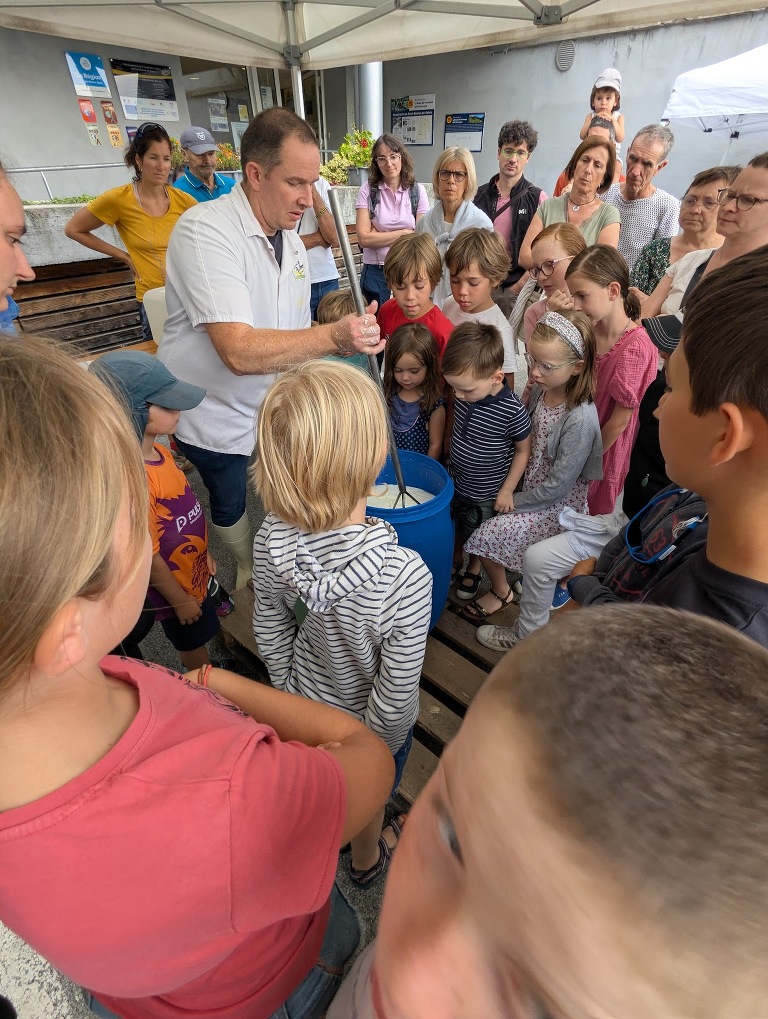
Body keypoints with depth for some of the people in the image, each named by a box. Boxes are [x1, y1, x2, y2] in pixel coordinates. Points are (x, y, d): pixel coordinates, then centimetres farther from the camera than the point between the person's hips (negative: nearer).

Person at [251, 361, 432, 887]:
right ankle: (366, 859, 64)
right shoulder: (405, 576, -42)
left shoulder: (271, 541, -28)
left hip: (306, 705, 4)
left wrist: (290, 692, 8)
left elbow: (271, 635, -10)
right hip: (368, 724, -3)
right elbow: (395, 698, -28)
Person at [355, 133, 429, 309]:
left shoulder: (418, 190, 2)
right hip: (376, 273, -1)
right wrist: (404, 233, -9)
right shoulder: (368, 190, -2)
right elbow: (364, 238, -11)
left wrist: (379, 235, -8)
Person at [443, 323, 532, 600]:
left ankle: (473, 570, 49)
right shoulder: (464, 394, -16)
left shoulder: (512, 411, -31)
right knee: (456, 527, 25)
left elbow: (523, 451, -16)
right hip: (455, 481, 5)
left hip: (485, 492, -4)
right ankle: (455, 562, 53)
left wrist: (507, 490, -12)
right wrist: (451, 458, 11)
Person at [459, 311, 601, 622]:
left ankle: (501, 591, 17)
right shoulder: (540, 389, -6)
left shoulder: (580, 419, -28)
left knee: (486, 535, -13)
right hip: (530, 486, 8)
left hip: (558, 504, -8)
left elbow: (557, 486, -23)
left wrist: (515, 501, -13)